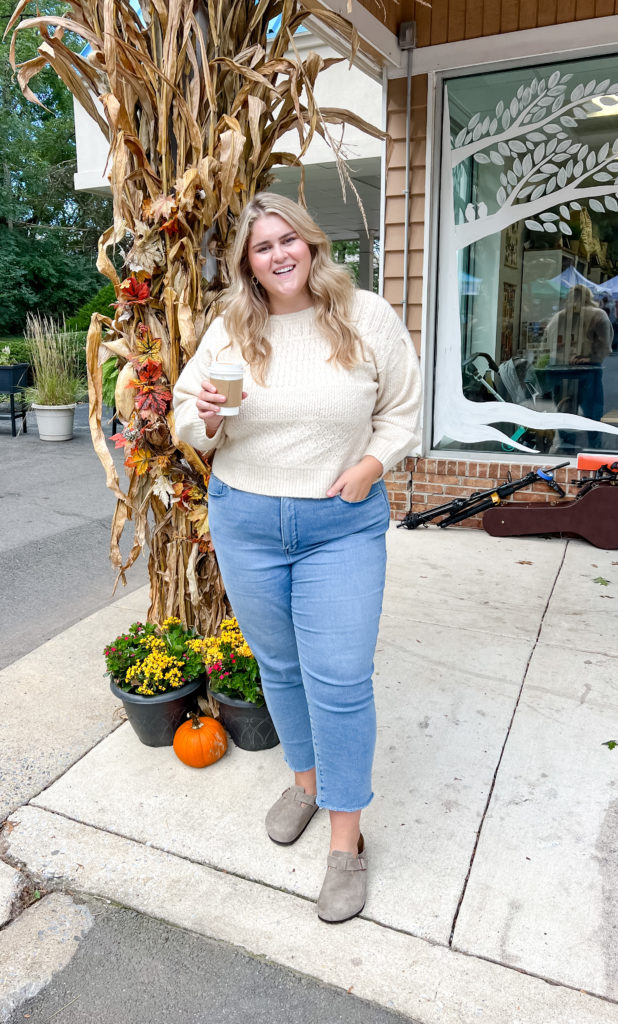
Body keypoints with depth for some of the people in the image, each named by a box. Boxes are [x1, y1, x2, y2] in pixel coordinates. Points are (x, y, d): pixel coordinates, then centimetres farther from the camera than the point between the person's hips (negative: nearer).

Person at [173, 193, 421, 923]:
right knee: (280, 665, 15)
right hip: (245, 520, 3)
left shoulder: (368, 318, -2)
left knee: (339, 678, -2)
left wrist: (370, 465, -12)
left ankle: (346, 838, 17)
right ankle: (306, 779, 41)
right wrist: (206, 416, -15)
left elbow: (402, 410, 4)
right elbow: (189, 419, 8)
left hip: (343, 524, -2)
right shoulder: (228, 332, 2)